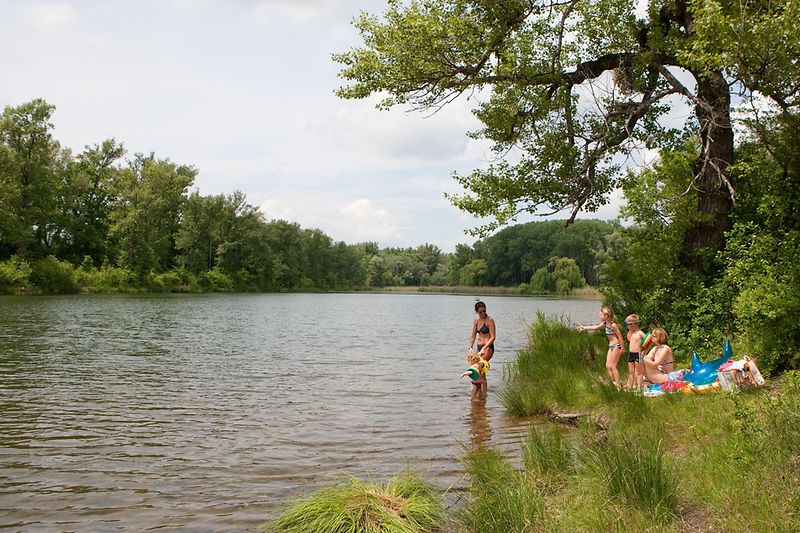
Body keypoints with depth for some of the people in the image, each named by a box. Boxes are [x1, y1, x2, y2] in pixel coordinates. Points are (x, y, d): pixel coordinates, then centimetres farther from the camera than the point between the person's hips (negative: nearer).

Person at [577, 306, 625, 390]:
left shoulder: (613, 325, -18)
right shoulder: (604, 324, 6)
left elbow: (620, 336, -15)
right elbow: (594, 327, 17)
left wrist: (622, 348, -13)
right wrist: (584, 328, 18)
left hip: (616, 346, -8)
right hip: (611, 346, 8)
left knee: (612, 366, -8)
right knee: (608, 366, 5)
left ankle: (619, 386, -3)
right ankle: (614, 383, 12)